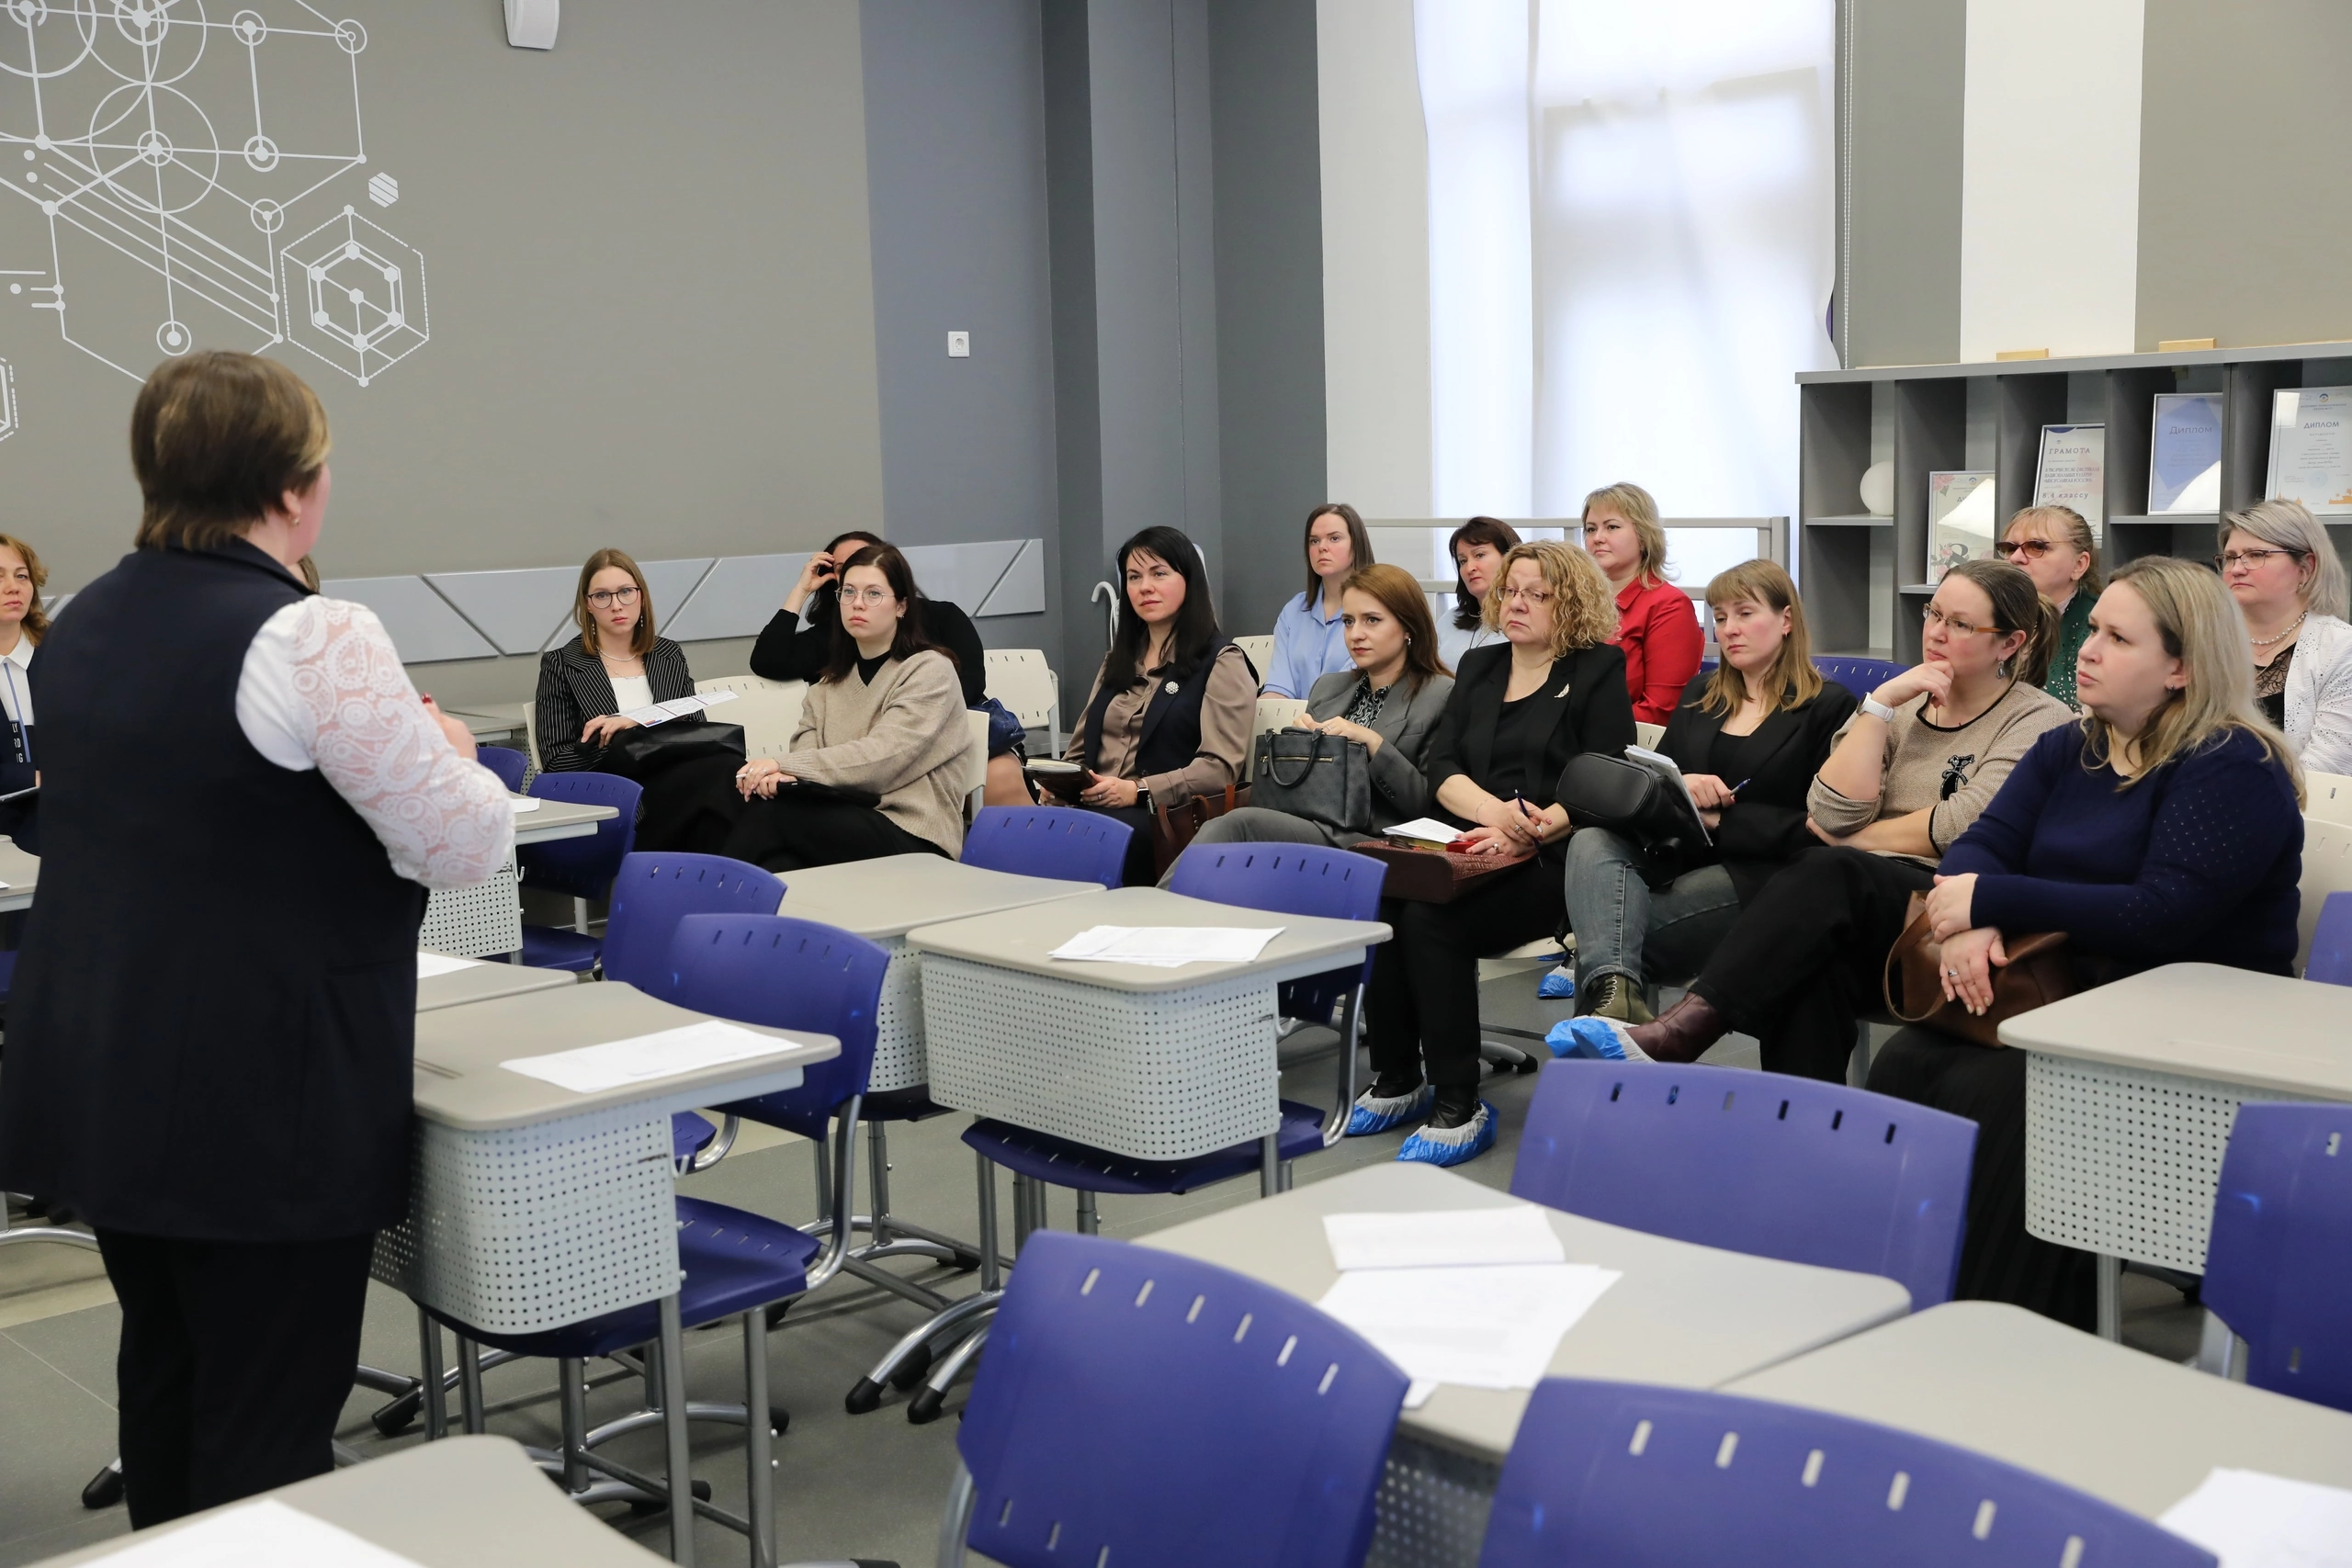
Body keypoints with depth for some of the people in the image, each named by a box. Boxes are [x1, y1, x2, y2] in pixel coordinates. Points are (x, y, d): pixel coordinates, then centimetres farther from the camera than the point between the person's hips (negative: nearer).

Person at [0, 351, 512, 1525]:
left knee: (163, 1371, 20)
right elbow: (468, 845, -15)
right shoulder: (310, 637, -19)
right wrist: (449, 752, 4)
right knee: (269, 1421, 2)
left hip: (96, 1077, 8)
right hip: (260, 1096, -8)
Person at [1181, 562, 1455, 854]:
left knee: (1239, 824, -32)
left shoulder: (1444, 697, 3)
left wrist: (1373, 742, -11)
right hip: (1303, 825, 5)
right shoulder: (1328, 688, 22)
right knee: (1216, 830, -31)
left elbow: (1433, 806, -4)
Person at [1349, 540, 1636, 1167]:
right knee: (1379, 902, -24)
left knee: (1431, 918, -30)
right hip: (1472, 849, 6)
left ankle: (1459, 1108, -20)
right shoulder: (1479, 668, 22)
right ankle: (1396, 1083, -9)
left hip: (1553, 863, -5)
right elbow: (1441, 768, 10)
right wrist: (1495, 812, -11)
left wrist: (1534, 830, -21)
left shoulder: (1599, 670, 5)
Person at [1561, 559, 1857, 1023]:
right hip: (1672, 858, 5)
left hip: (1754, 874, -5)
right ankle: (1613, 988, -51)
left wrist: (1720, 820, -12)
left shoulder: (1829, 707, 4)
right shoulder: (1699, 696, 23)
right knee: (1592, 840, -31)